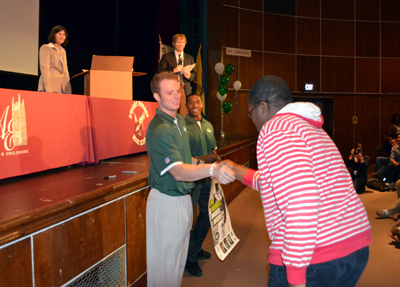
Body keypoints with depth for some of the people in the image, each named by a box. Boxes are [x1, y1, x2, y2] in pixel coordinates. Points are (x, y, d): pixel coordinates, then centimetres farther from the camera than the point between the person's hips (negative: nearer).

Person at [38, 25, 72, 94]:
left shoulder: (63, 51, 22)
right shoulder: (46, 48, 3)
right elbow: (44, 68, -8)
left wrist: (68, 90, 8)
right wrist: (48, 88, -19)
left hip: (63, 88, 6)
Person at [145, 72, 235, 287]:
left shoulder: (180, 121, 8)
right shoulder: (158, 129, -23)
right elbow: (178, 172, -35)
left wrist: (198, 162, 9)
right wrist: (211, 170, -49)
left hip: (183, 198, 9)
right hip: (167, 201, -9)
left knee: (179, 257, 23)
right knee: (165, 262, 4)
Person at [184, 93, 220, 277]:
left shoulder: (208, 126, 12)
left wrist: (215, 158, 0)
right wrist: (201, 159, -21)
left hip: (207, 179, 8)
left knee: (207, 215, 18)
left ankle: (195, 249, 37)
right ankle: (190, 258, 18)